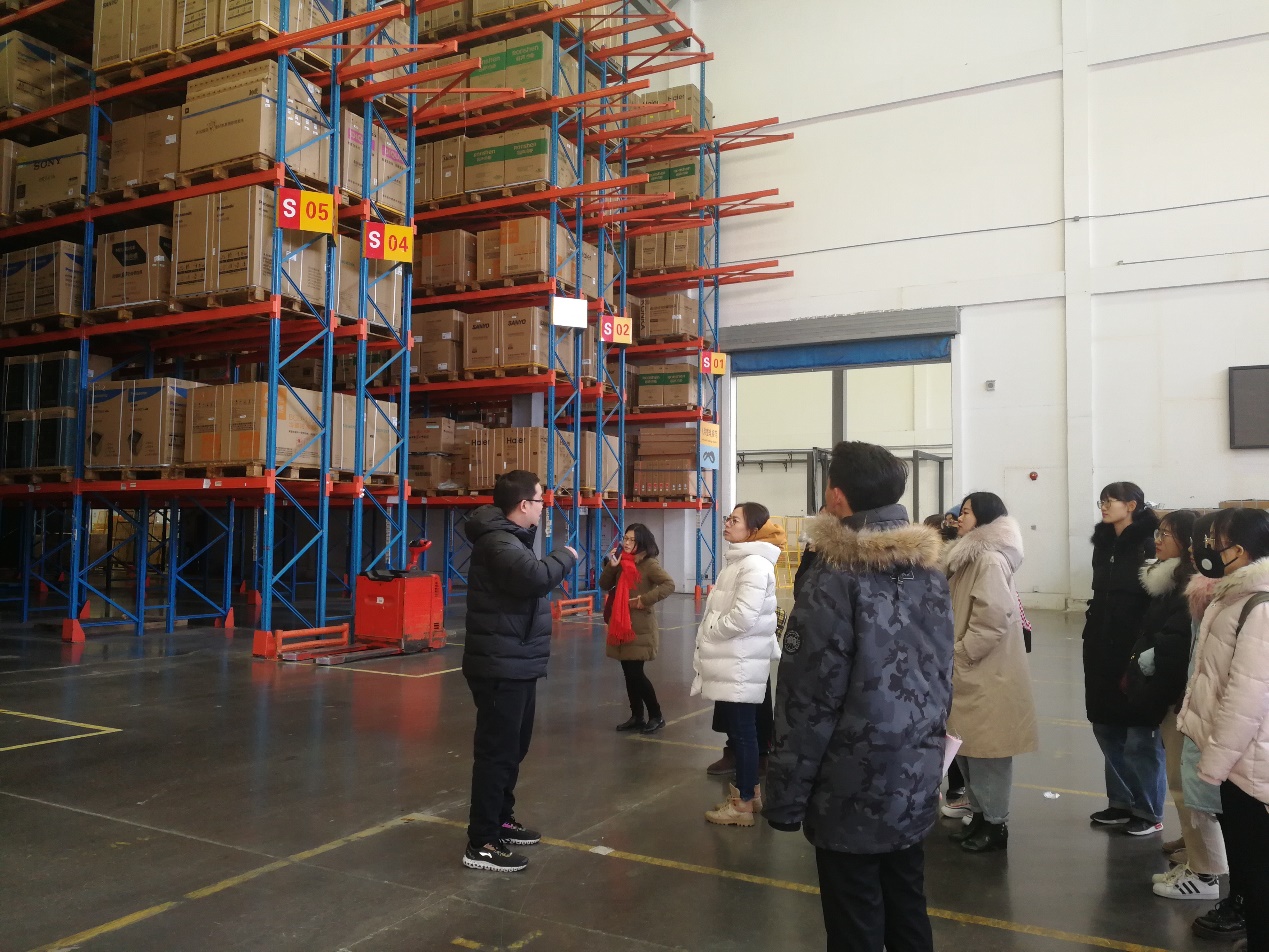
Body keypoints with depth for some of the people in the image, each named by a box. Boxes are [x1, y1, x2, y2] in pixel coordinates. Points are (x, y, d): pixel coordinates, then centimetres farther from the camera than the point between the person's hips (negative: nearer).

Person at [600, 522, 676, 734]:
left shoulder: (649, 564, -11)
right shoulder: (622, 562, 10)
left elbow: (669, 585, -20)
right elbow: (605, 586, 9)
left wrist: (645, 599, -24)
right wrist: (611, 566, -6)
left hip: (640, 628, -7)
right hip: (621, 626, 7)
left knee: (636, 673, -6)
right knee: (629, 673, 11)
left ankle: (656, 716, 8)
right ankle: (636, 716, 21)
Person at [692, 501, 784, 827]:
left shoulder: (754, 564, -18)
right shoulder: (740, 560, 14)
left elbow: (743, 616, -26)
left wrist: (708, 629, -11)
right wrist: (708, 642, 10)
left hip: (740, 665, -10)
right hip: (731, 662, 10)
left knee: (742, 731, 0)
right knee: (737, 729, 17)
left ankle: (743, 804, 10)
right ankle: (750, 791, 30)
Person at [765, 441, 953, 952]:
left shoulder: (834, 579, -17)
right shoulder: (930, 568, 4)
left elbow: (808, 700, -18)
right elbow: (941, 677, 10)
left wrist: (785, 796, -11)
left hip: (852, 794, -7)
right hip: (916, 785, 7)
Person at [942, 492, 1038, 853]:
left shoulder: (990, 560, -17)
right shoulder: (970, 557, 15)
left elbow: (992, 621, -23)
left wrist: (957, 657, -17)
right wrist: (953, 656, 10)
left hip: (987, 674, -10)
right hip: (968, 672, 10)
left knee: (986, 750, 1)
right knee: (966, 747, 15)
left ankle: (996, 824, 13)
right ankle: (980, 815, 27)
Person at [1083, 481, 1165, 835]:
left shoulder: (1150, 545, -12)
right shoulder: (1104, 543, 10)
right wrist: (1093, 640, 13)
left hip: (1137, 652, -7)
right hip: (1102, 651, 7)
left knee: (1140, 736, 3)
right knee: (1107, 729, 13)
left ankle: (1149, 812, 16)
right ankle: (1121, 802, 26)